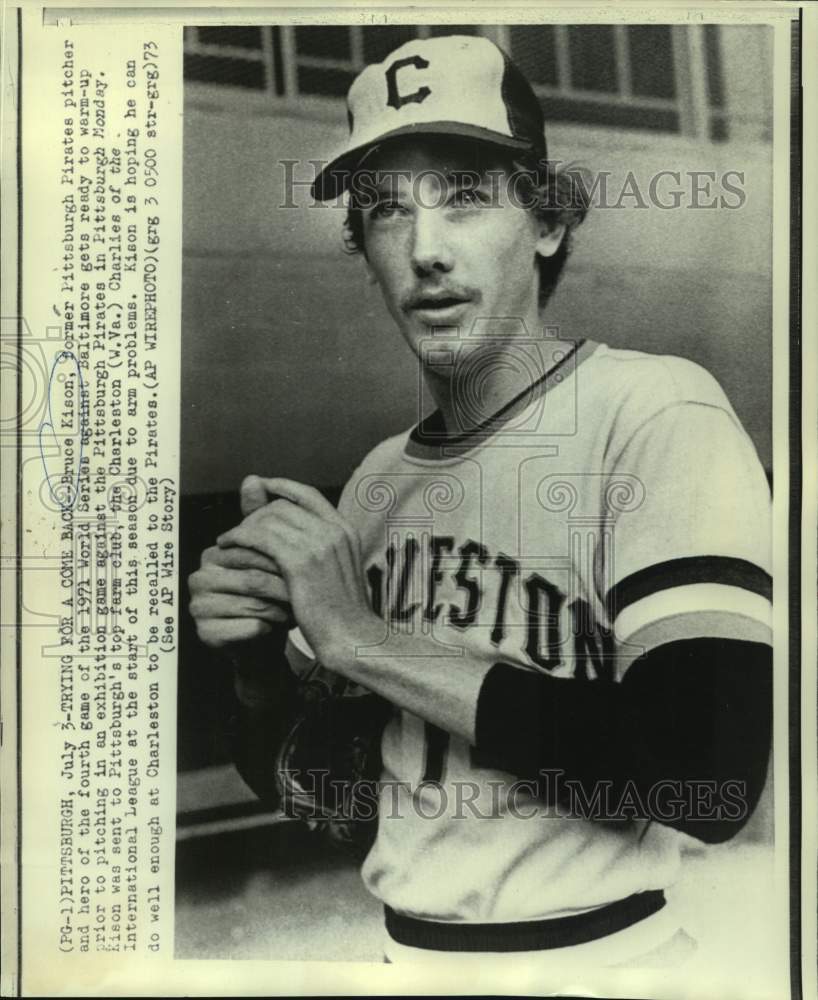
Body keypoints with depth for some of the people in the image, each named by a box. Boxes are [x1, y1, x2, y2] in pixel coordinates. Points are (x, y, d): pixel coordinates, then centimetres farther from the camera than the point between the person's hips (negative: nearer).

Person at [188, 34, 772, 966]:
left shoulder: (657, 409, -17)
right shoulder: (378, 475, 1)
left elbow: (711, 776, -27)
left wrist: (364, 639, -23)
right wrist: (259, 654, -13)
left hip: (596, 945, -5)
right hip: (395, 941, 6)